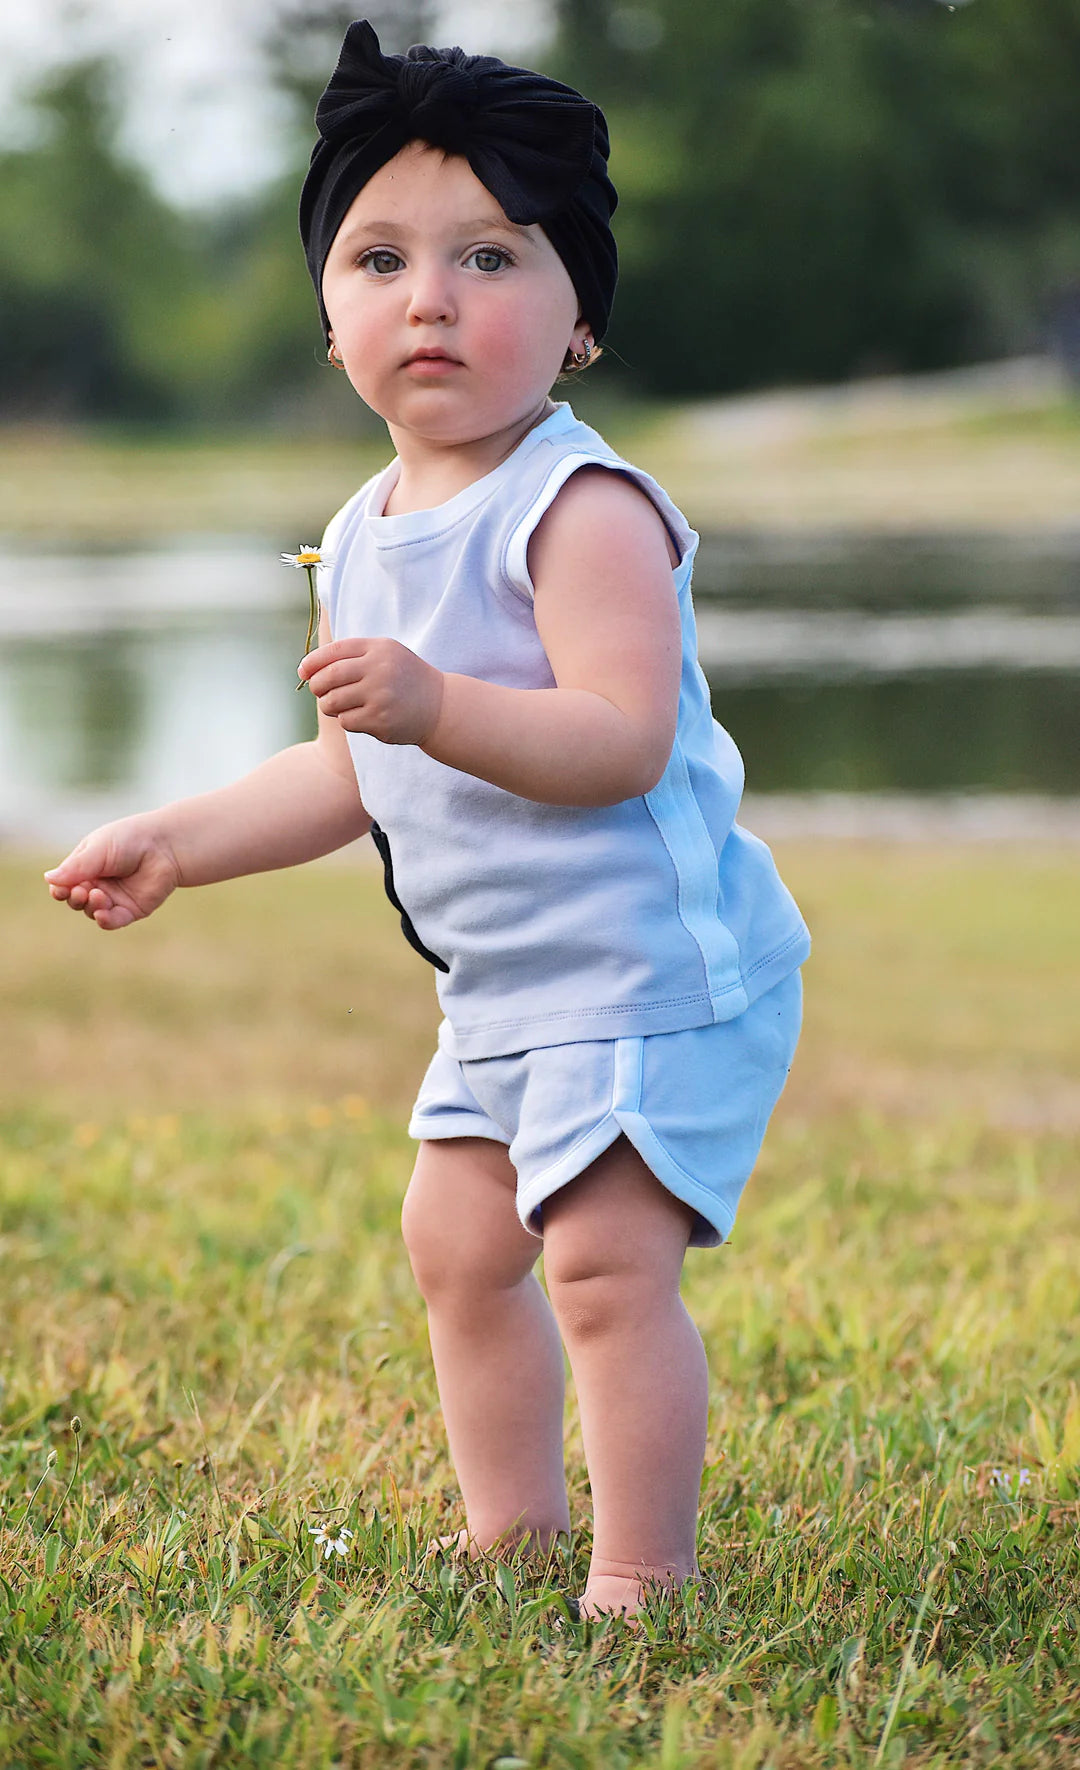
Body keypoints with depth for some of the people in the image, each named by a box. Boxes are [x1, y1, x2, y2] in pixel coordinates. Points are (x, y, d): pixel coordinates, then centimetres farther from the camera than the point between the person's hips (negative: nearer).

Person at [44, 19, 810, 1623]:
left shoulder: (582, 509, -18)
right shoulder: (364, 540, 9)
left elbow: (623, 742, -29)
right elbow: (352, 774, 20)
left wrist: (437, 705, -40)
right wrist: (177, 844, 17)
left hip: (651, 967, -9)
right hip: (502, 991, 9)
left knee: (603, 1256, -15)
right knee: (459, 1248, 16)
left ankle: (645, 1576, -8)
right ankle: (512, 1533, 30)